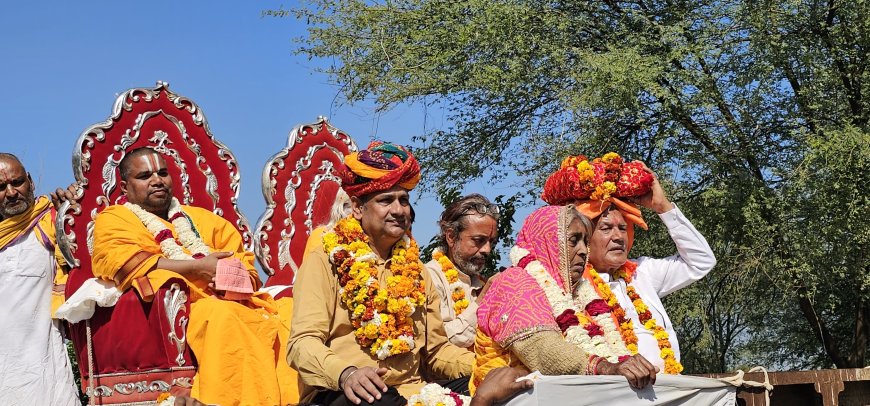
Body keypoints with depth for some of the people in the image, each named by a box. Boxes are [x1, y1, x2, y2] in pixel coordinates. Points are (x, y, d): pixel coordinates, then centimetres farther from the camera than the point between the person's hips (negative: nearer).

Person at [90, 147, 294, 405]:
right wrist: (199, 268, -7)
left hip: (234, 303, 5)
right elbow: (128, 264, -4)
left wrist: (235, 278, -5)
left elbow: (246, 265, 21)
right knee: (220, 315, -37)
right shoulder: (113, 220, 17)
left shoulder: (201, 218, 30)